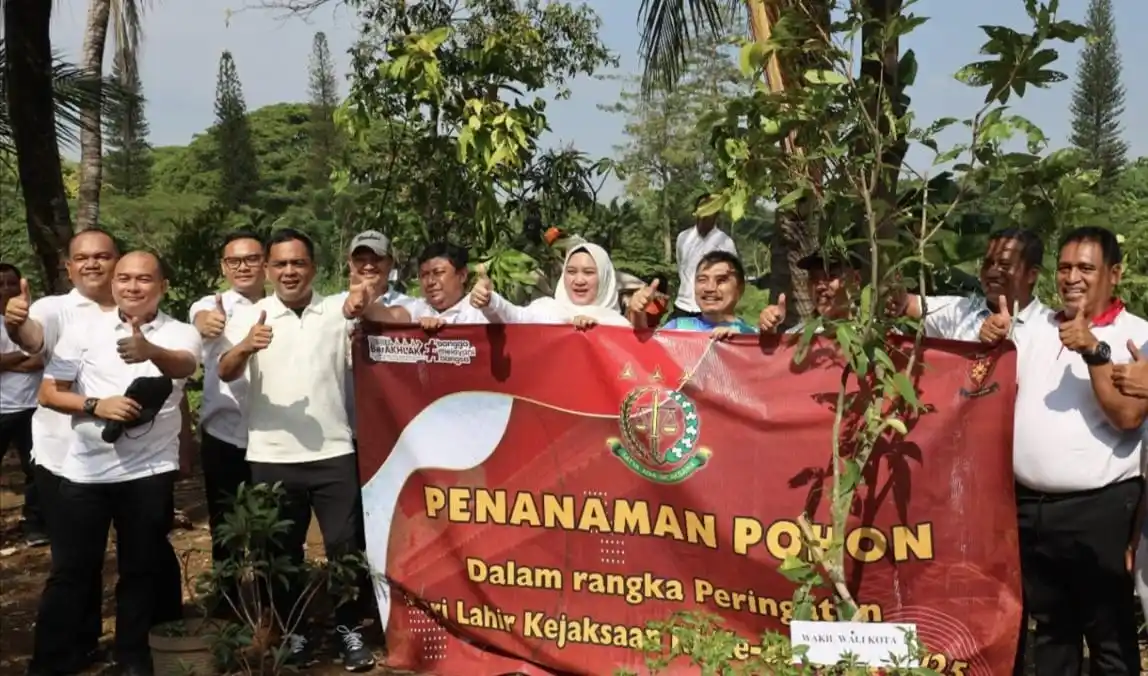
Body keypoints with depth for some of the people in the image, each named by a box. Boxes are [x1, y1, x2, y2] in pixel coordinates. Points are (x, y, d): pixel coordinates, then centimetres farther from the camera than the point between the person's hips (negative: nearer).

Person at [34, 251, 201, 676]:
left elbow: (183, 366, -26)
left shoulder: (181, 333, -2)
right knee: (70, 570, 8)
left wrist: (150, 350, -49)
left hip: (150, 471, 0)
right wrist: (96, 406, -17)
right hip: (85, 470, 0)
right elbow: (48, 392, 2)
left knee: (141, 569, 11)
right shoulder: (84, 329, 1)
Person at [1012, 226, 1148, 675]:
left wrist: (1094, 351, -25)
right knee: (1050, 629, 18)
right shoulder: (1037, 328, 11)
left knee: (1110, 636, 7)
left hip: (1099, 510, -5)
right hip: (1030, 506, 5)